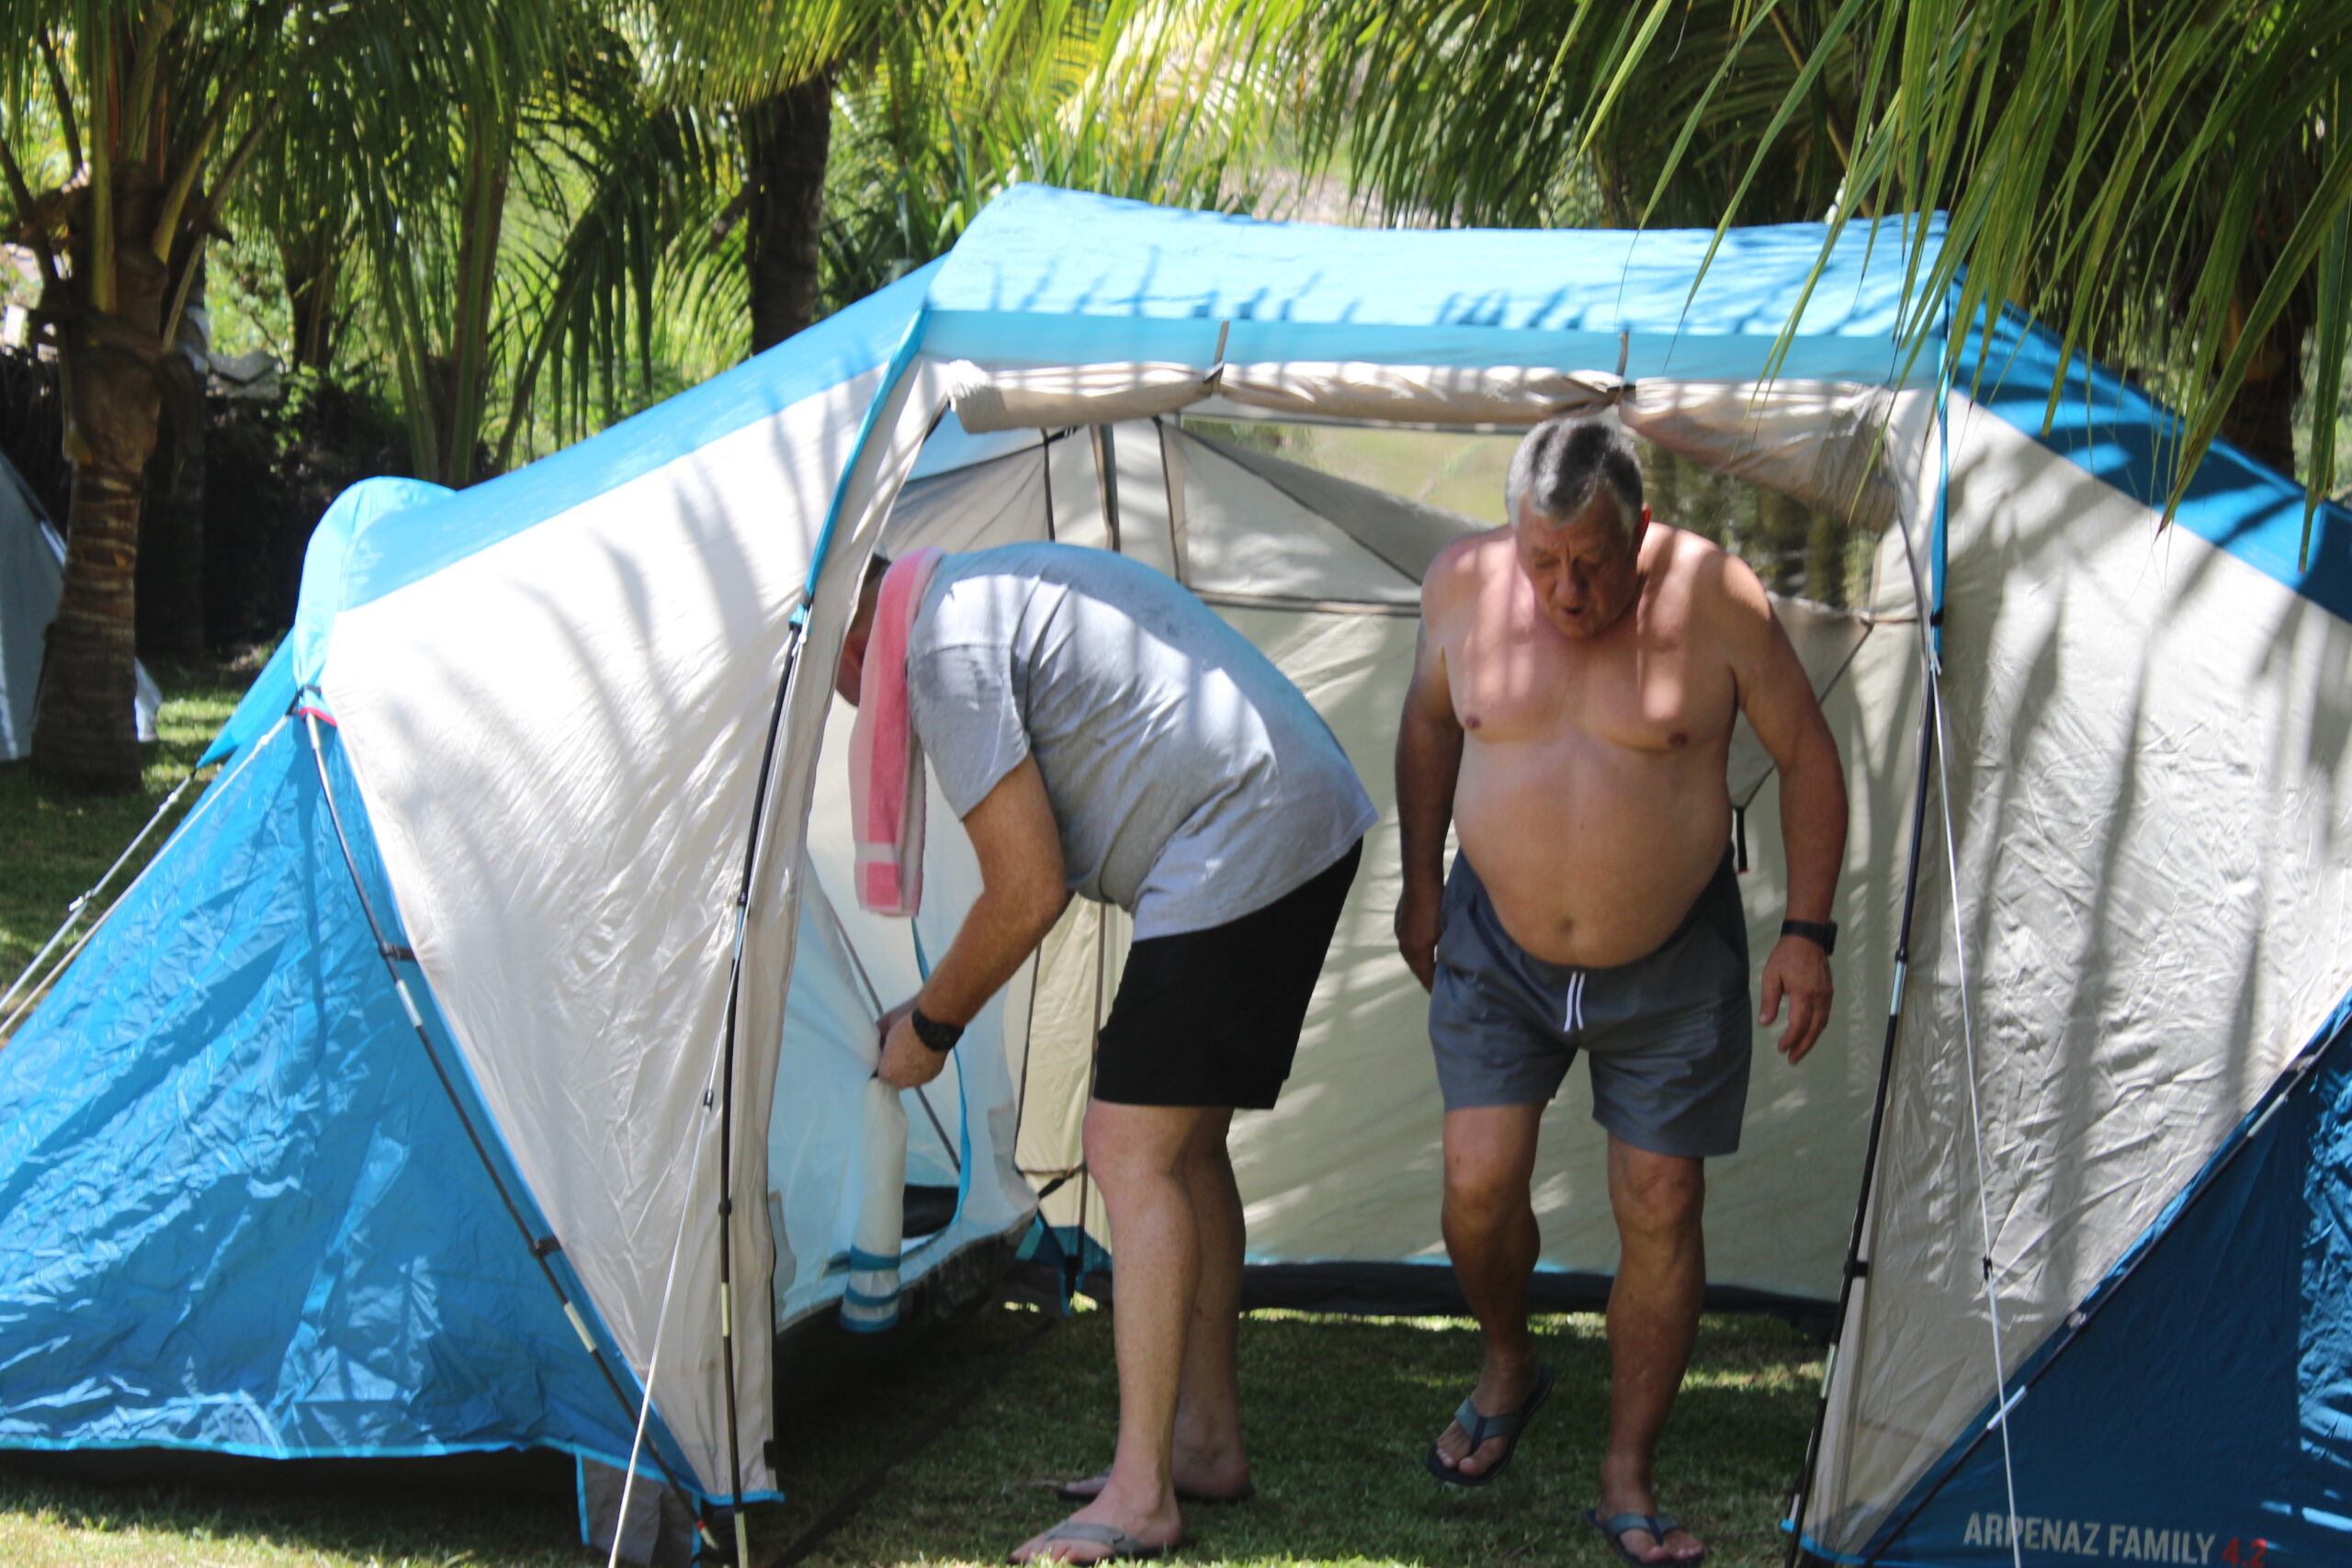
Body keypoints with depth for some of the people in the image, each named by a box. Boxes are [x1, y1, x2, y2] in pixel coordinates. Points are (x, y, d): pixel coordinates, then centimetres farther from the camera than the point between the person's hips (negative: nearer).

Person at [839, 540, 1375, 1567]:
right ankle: (1208, 1443, 22)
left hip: (1236, 854, -11)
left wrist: (929, 1026, 2)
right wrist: (943, 1001, 27)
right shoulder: (1000, 586, 21)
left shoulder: (944, 652, -12)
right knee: (1183, 1146, 16)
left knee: (1133, 1155, -8)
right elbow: (1045, 867, 26)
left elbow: (1029, 894, -12)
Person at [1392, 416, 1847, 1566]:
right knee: (1479, 1182, -8)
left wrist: (1807, 935, -9)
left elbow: (1808, 756, -7)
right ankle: (1507, 1367, 23)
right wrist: (1421, 886, 12)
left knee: (1660, 1208, 0)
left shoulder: (1714, 601, -18)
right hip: (1500, 950, 2)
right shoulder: (1464, 586, -11)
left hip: (1671, 961, -2)